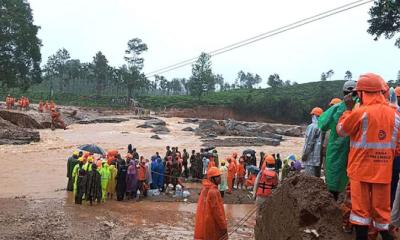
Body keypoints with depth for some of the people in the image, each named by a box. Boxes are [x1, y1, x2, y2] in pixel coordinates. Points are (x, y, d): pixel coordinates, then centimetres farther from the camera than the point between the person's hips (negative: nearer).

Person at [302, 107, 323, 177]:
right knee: (317, 176, 16)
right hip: (319, 157, 8)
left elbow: (309, 142, -14)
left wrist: (304, 155, -6)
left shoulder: (312, 127, -14)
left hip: (311, 157, -8)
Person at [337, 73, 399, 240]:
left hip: (361, 169, -4)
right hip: (383, 171, 4)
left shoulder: (360, 113, -14)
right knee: (382, 210, 14)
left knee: (361, 209, 7)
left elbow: (341, 131, 0)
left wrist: (348, 109, 6)